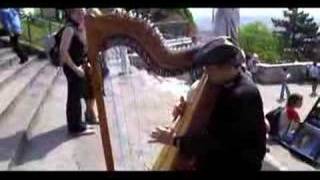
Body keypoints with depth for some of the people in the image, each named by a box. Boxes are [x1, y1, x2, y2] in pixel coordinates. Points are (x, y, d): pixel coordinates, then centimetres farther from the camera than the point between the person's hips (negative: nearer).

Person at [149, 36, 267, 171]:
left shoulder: (244, 95, -26)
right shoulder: (225, 85, 0)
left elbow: (218, 141, -27)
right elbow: (208, 120, 12)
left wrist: (175, 140, -23)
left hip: (240, 163, -7)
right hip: (223, 156, 7)